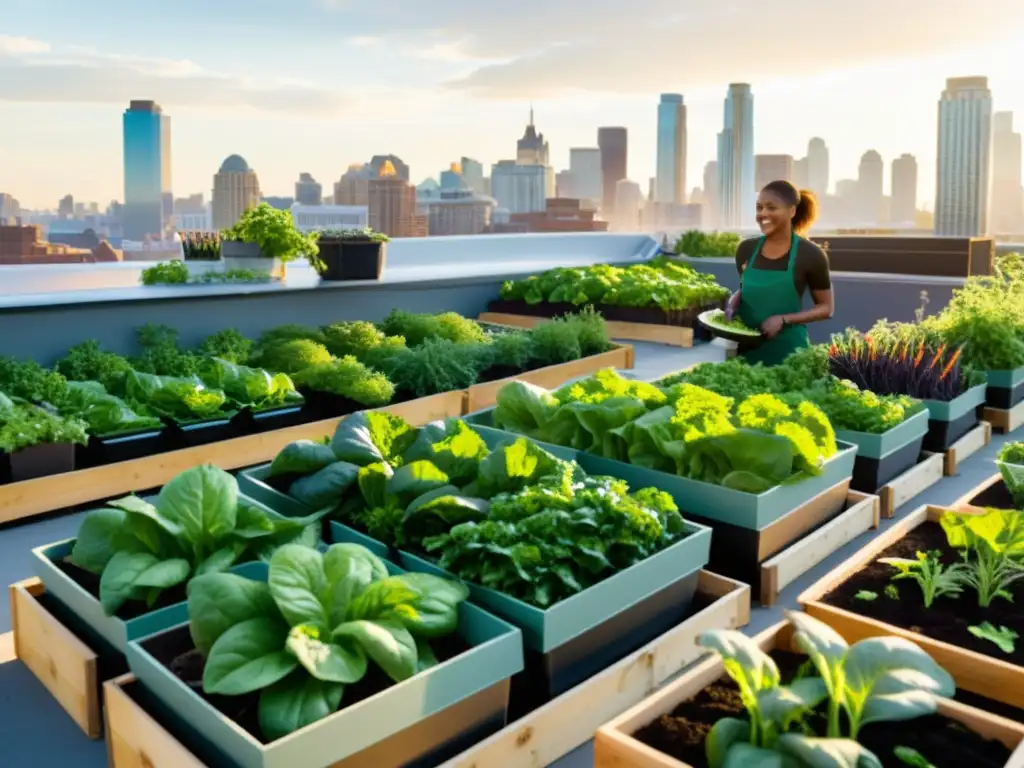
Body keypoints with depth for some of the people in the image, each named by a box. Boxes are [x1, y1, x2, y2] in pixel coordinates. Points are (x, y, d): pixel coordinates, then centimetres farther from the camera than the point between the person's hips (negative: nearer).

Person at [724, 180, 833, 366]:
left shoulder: (810, 255, -8)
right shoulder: (746, 249, 3)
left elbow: (826, 308, -2)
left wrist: (784, 319, -15)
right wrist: (734, 300, -4)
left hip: (787, 351, -3)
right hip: (746, 349, 3)